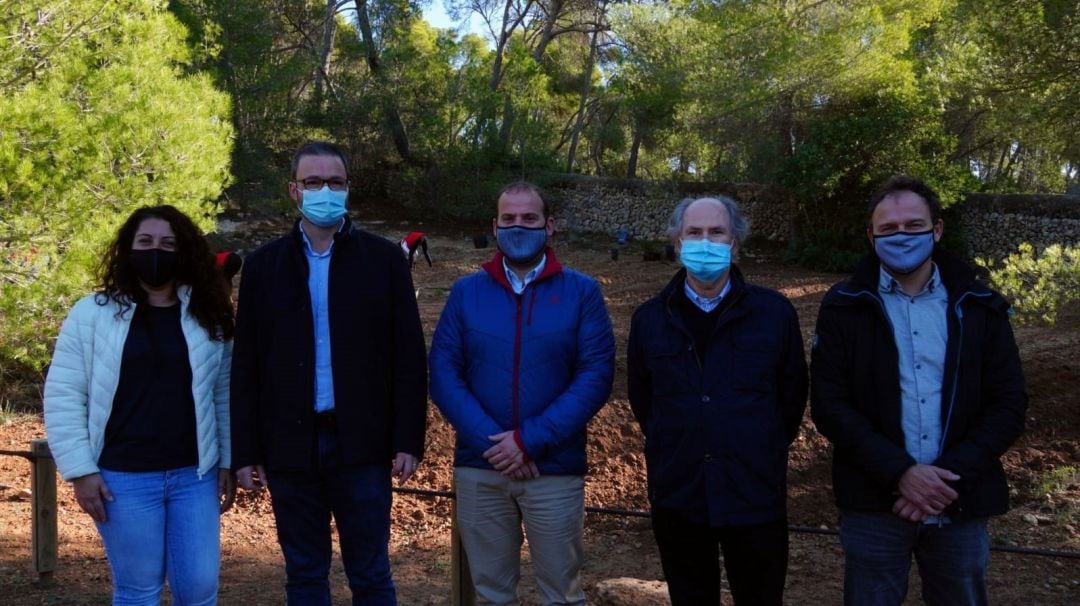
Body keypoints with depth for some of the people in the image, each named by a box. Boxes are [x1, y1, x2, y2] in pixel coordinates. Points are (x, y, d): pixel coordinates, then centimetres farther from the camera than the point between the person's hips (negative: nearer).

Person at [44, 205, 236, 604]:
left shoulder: (207, 317, 6)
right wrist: (80, 470, -6)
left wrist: (227, 462, 6)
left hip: (194, 476, 2)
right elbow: (63, 397, -1)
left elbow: (223, 395, 9)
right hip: (124, 478, -2)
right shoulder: (93, 314, -1)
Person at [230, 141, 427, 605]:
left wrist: (408, 440, -6)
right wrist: (246, 451, 1)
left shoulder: (383, 259, 2)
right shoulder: (263, 265, 6)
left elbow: (409, 357, 0)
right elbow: (246, 367, 5)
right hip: (290, 445, 2)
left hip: (361, 443, -2)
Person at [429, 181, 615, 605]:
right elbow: (443, 374, 0)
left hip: (554, 470, -1)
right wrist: (491, 442, -13)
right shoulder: (465, 292, 6)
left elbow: (596, 376, -7)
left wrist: (531, 440, -15)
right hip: (478, 469, 2)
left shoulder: (581, 292, 1)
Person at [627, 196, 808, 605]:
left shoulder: (775, 313, -3)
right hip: (677, 497, 2)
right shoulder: (650, 318, 3)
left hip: (756, 496, -1)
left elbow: (792, 396, 6)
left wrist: (764, 454, 9)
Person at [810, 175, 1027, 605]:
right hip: (874, 504, -1)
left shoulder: (980, 308, 4)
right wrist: (900, 472, -17)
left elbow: (1008, 404, 1)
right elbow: (828, 405, -7)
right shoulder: (845, 308, -1)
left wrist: (953, 475, -12)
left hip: (961, 505, 2)